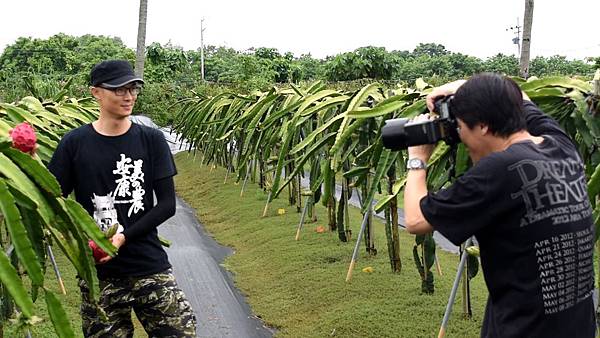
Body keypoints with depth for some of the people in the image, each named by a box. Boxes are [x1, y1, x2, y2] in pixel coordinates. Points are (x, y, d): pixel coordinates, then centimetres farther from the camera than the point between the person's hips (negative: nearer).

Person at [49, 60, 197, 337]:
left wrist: (124, 237, -12)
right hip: (98, 273, 0)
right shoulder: (75, 143, 0)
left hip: (150, 266, 1)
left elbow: (168, 204, -1)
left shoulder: (151, 140, 2)